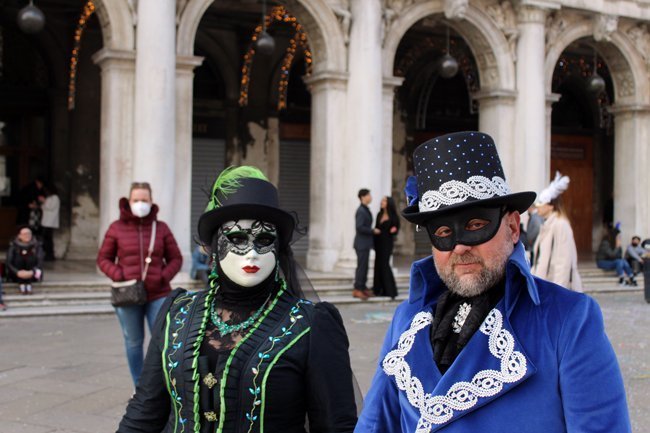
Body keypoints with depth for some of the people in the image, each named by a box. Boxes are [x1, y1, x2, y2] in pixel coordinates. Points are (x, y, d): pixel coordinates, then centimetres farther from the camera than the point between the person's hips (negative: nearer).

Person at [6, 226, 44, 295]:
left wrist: (32, 272, -36)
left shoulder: (36, 245, -9)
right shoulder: (14, 246, -9)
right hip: (17, 276, 0)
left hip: (32, 275, 0)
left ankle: (29, 286, -30)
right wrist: (18, 273, -34)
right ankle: (22, 286, -29)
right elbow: (8, 263, -17)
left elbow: (40, 261, -17)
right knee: (18, 257, -25)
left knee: (31, 257, -26)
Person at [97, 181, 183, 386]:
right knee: (133, 342, 10)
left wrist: (164, 277, -9)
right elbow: (103, 258, 7)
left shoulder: (161, 228, 3)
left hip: (158, 294, 0)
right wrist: (118, 275, -10)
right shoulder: (117, 228, 2)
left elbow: (175, 258, 9)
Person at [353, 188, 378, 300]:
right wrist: (373, 231, -16)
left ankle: (362, 288, 18)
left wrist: (372, 231, 10)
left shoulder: (365, 210, 14)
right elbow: (359, 227, -23)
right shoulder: (361, 211, -16)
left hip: (365, 243, 10)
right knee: (361, 266, -6)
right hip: (362, 243, -10)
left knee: (364, 266, 12)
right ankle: (357, 290, -1)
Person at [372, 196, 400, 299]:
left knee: (384, 265, -10)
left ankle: (389, 290, -3)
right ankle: (379, 289, 11)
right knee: (379, 265, 6)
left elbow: (395, 231, -5)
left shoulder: (393, 216, -7)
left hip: (387, 243, -6)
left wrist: (393, 230, -27)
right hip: (378, 242, 6)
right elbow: (376, 228, 13)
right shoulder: (379, 215, 9)